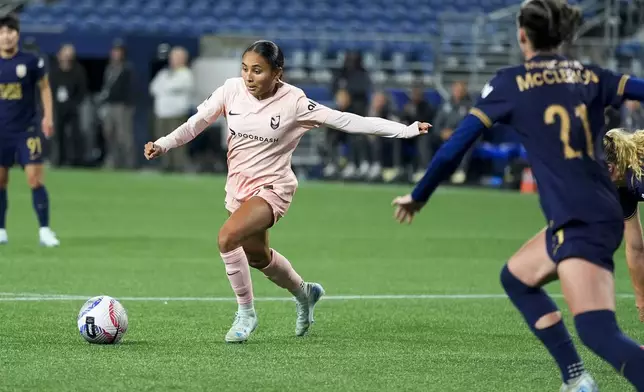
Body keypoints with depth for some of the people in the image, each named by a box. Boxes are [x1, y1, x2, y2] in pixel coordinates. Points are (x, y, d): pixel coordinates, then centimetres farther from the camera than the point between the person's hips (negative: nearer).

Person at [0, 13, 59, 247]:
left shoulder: (31, 62, -5)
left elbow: (44, 88, 6)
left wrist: (48, 116, -4)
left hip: (28, 129, -2)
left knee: (35, 179, -10)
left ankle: (45, 230, -5)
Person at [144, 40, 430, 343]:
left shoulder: (293, 102, -17)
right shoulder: (231, 90, -8)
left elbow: (347, 121, -15)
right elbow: (196, 123, 3)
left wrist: (406, 130, -16)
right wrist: (163, 144, -8)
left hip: (272, 187, -6)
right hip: (238, 184, 6)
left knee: (227, 237, -28)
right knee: (258, 257, 21)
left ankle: (246, 314, -9)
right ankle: (304, 293, 52)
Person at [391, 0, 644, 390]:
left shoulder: (512, 82, 1)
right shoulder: (592, 77, 12)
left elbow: (457, 144, 3)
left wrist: (418, 197, 16)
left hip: (580, 223, -7)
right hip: (604, 213, 7)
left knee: (599, 331, -16)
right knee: (516, 276, 26)